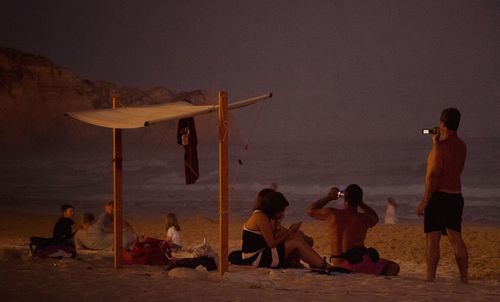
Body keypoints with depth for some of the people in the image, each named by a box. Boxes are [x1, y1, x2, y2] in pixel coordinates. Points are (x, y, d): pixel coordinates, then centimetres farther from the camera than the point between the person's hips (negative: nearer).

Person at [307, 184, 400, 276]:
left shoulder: (332, 214, -5)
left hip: (337, 264, 5)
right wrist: (358, 201, 22)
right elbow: (375, 217, 22)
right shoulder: (364, 218, -7)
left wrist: (329, 197, 22)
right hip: (357, 263, -5)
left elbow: (310, 210, 16)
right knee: (393, 268, 4)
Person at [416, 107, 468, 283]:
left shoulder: (441, 146, -14)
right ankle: (465, 277, 10)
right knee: (456, 239, 11)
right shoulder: (462, 146, 10)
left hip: (438, 196, -7)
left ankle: (430, 278, -4)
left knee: (432, 239, -3)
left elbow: (433, 175, -18)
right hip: (456, 196, 7)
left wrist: (424, 201, -15)